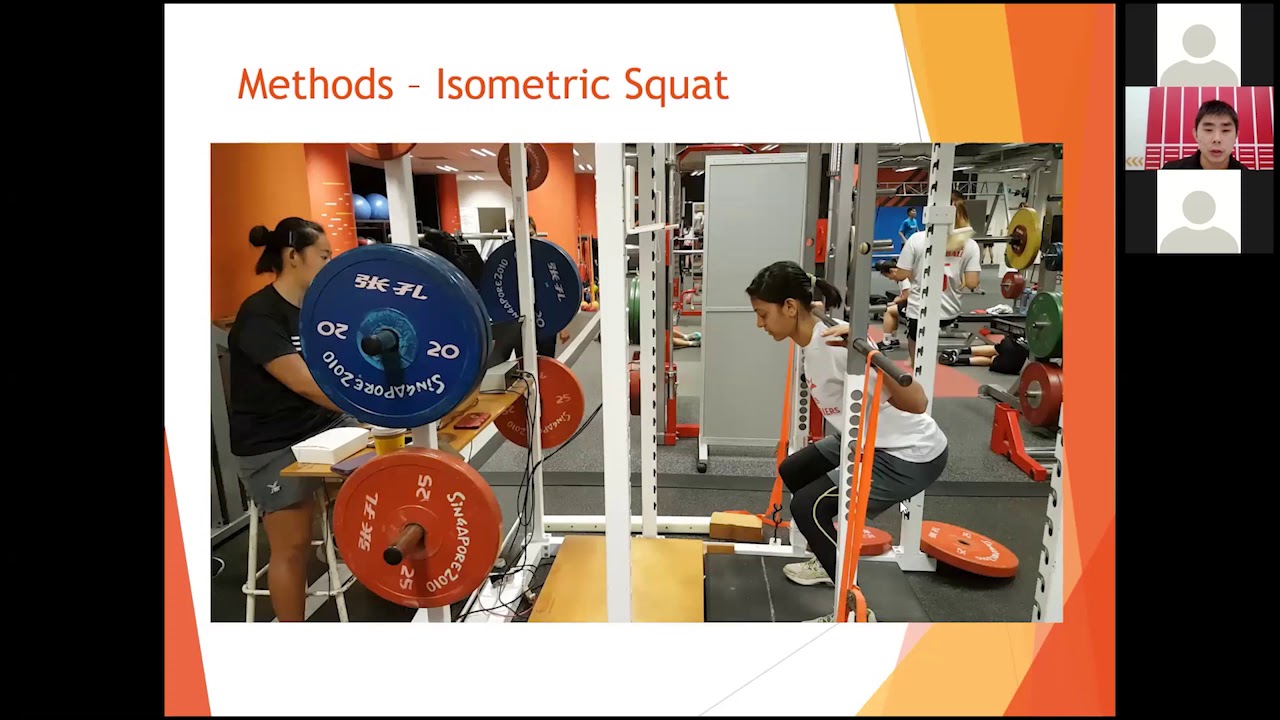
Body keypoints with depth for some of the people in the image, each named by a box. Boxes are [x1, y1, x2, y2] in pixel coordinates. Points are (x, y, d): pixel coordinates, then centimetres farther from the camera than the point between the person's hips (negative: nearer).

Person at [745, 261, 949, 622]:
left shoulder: (836, 344, -29)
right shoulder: (814, 339, -3)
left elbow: (916, 404, -36)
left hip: (912, 453, -10)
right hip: (872, 439, 10)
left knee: (809, 507, -13)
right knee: (793, 472, 18)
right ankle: (828, 561, 36)